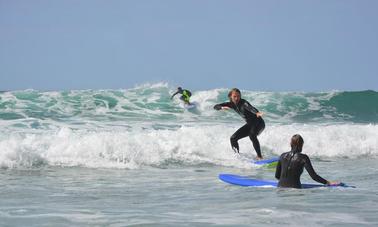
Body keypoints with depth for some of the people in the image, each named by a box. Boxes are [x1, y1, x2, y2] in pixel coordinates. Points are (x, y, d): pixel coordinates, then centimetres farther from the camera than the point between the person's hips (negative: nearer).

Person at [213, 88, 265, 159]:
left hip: (259, 123, -8)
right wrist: (222, 107, -25)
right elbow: (216, 106, -2)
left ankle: (260, 157, -37)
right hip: (249, 124, 8)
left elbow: (250, 108, -44)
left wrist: (257, 113, -65)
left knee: (252, 135, -37)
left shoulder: (243, 103, -22)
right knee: (233, 138, 4)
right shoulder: (231, 104, -2)